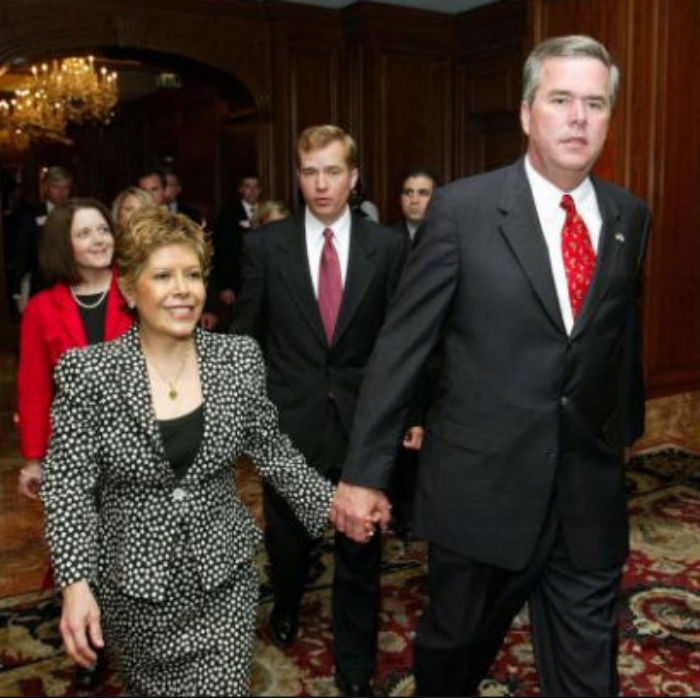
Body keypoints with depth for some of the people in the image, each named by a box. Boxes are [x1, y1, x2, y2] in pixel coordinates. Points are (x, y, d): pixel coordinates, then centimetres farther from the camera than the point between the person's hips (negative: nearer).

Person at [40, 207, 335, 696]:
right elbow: (69, 485, -11)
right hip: (132, 585, 0)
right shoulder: (88, 373, -13)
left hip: (224, 577, 1)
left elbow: (270, 448, 4)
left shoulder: (241, 359, -7)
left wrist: (329, 504, -1)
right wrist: (76, 584, -19)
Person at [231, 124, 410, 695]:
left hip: (363, 420, 0)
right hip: (288, 419, 1)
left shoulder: (388, 247, -2)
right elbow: (246, 335, 3)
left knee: (360, 548, 10)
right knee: (286, 536, 19)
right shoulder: (265, 245, -2)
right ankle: (287, 605, 53)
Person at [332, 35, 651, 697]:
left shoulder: (629, 216, 4)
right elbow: (399, 344, -8)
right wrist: (363, 471, -7)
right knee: (454, 642, 18)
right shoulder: (462, 208, -9)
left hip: (591, 492, 4)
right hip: (483, 485, -3)